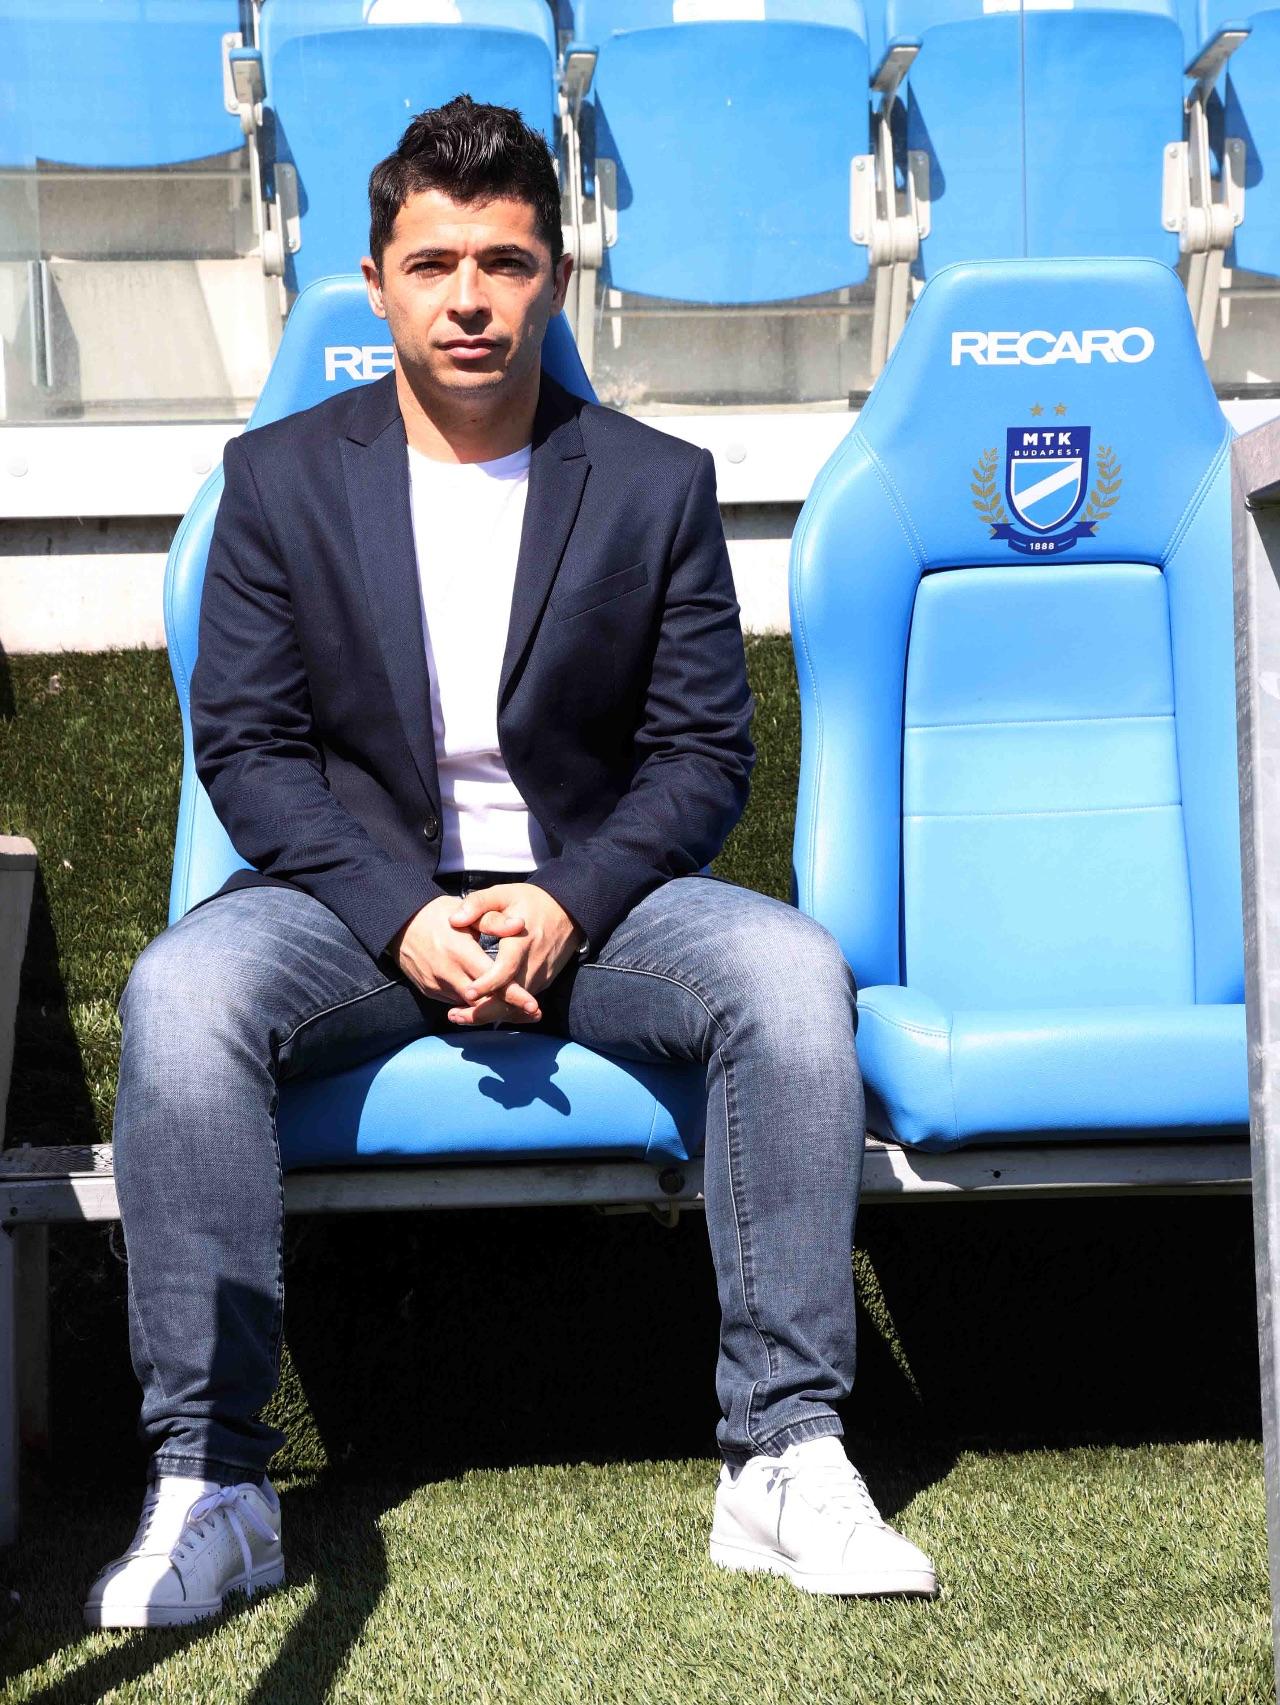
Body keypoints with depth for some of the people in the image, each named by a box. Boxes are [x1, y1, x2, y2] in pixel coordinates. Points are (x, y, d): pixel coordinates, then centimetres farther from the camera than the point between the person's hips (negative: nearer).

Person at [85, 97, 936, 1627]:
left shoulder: (657, 485, 4)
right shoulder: (280, 478, 3)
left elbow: (702, 752, 2)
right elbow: (247, 747, -1)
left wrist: (567, 905, -17)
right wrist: (404, 915, -17)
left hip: (586, 893, 1)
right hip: (361, 894, 0)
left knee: (791, 969, -29)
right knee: (179, 995, -32)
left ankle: (781, 1458, -23)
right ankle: (208, 1484, -23)